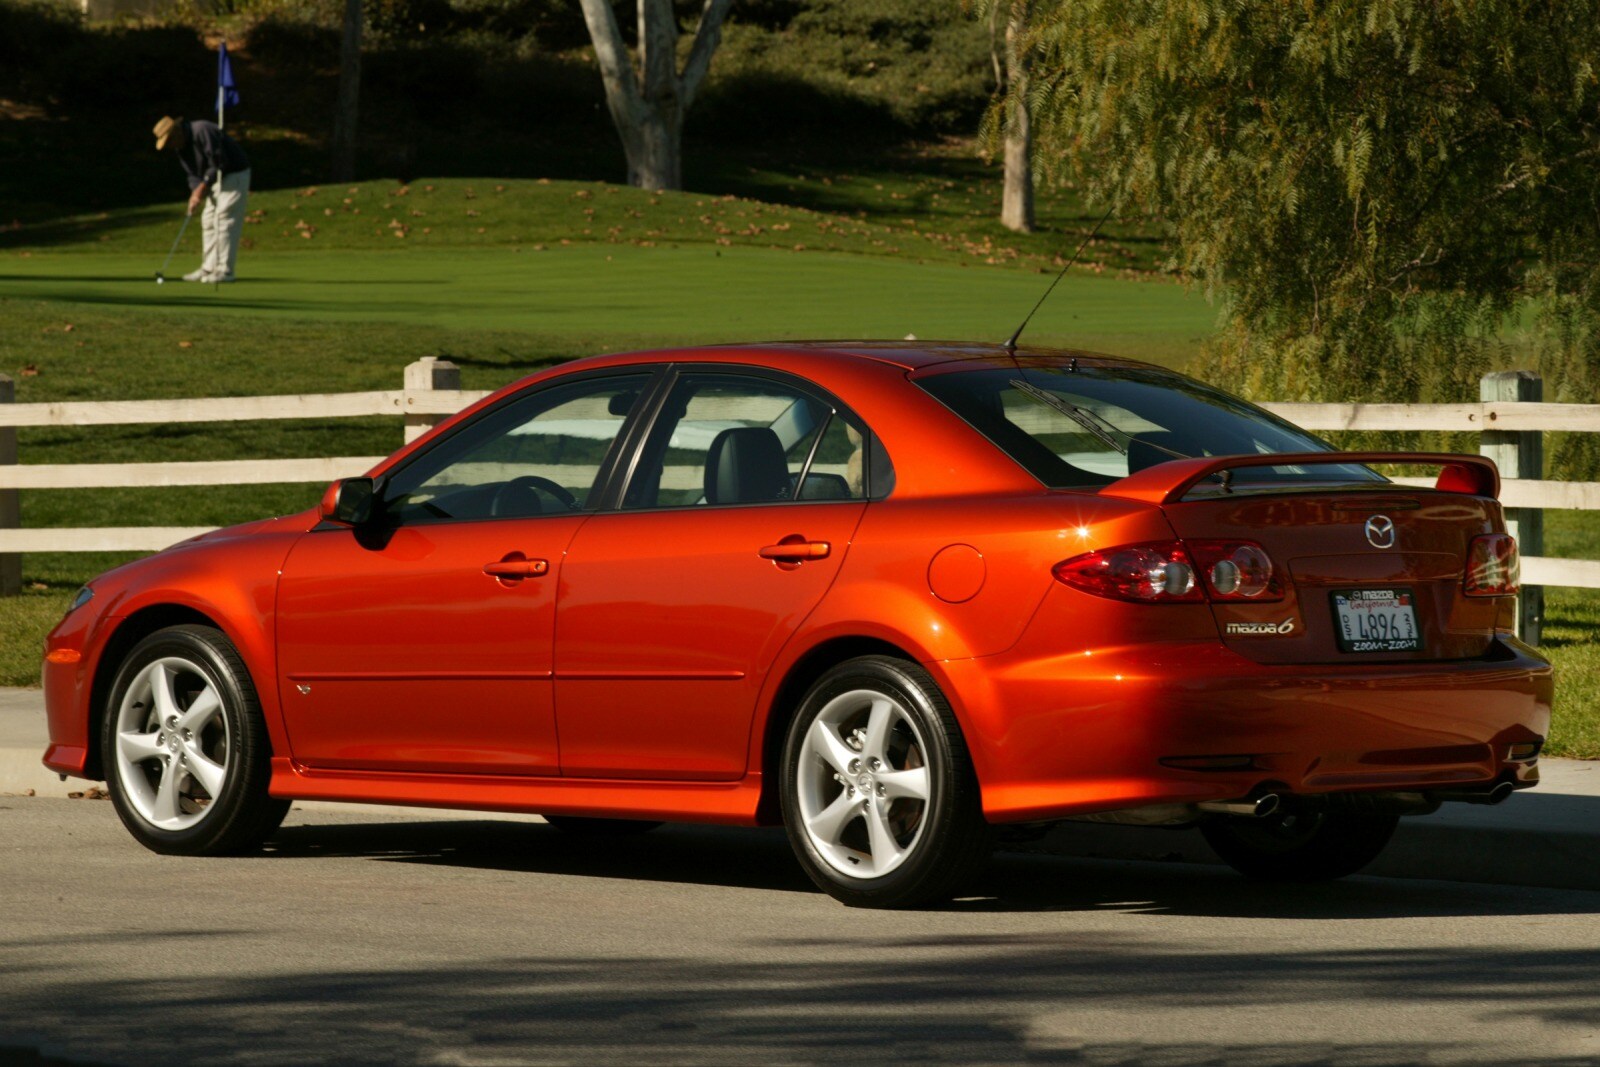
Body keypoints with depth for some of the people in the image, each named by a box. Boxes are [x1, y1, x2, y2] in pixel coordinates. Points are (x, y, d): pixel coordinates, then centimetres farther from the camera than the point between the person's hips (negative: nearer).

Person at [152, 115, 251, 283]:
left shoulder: (203, 131, -25)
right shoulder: (180, 147, 5)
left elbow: (219, 163, -26)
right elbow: (193, 173, 9)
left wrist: (204, 186, -22)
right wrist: (195, 191, -10)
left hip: (234, 175, -10)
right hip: (216, 179, 10)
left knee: (224, 220, -14)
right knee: (209, 221, 8)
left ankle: (225, 270, -13)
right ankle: (209, 268, 13)